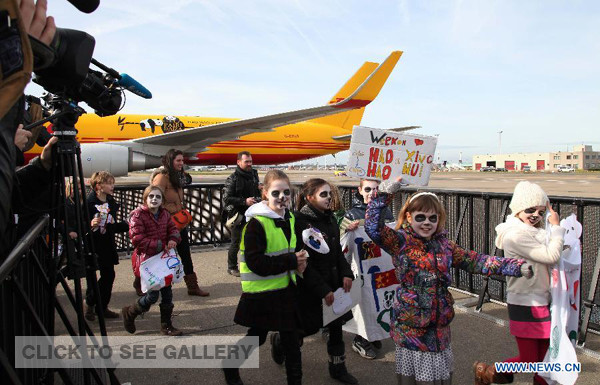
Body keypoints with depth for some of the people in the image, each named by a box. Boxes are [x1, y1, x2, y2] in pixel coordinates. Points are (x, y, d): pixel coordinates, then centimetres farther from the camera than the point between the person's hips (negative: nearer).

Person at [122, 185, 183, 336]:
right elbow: (137, 240, -18)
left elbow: (173, 229, 15)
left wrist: (173, 239, -10)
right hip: (147, 259, -6)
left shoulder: (165, 214, 8)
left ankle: (166, 325, 24)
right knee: (153, 295, -5)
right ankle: (129, 313, 23)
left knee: (167, 292, 9)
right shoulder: (138, 215, -12)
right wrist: (161, 246, -20)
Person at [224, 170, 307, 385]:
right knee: (257, 337, 14)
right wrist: (292, 261, -24)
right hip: (261, 293, -6)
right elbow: (256, 264, -25)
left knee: (292, 340, 11)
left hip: (286, 290, 6)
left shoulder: (290, 219, 5)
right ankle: (230, 367, 41)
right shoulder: (256, 223, -19)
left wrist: (298, 261, -4)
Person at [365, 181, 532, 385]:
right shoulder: (400, 241, -10)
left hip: (439, 325, 5)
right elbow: (373, 227, -25)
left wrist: (517, 266, 4)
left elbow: (475, 261, 9)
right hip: (410, 324, -5)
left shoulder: (444, 244, 7)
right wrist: (383, 194, -32)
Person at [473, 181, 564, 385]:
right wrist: (556, 226, -10)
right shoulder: (515, 235, -21)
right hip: (525, 305, -9)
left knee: (545, 353, 16)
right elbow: (551, 255, -21)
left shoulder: (533, 231, 9)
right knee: (529, 360, 2)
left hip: (541, 301, 9)